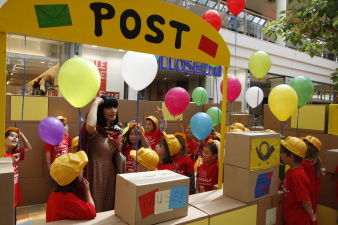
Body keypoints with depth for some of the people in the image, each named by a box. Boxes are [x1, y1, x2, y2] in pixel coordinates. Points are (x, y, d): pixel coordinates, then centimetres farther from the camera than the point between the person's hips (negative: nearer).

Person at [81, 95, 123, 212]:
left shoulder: (117, 130, 3)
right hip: (95, 173, -6)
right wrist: (95, 103, -29)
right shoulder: (95, 129, -15)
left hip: (110, 173, 6)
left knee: (109, 206, 19)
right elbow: (90, 126, -42)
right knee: (94, 208, 7)